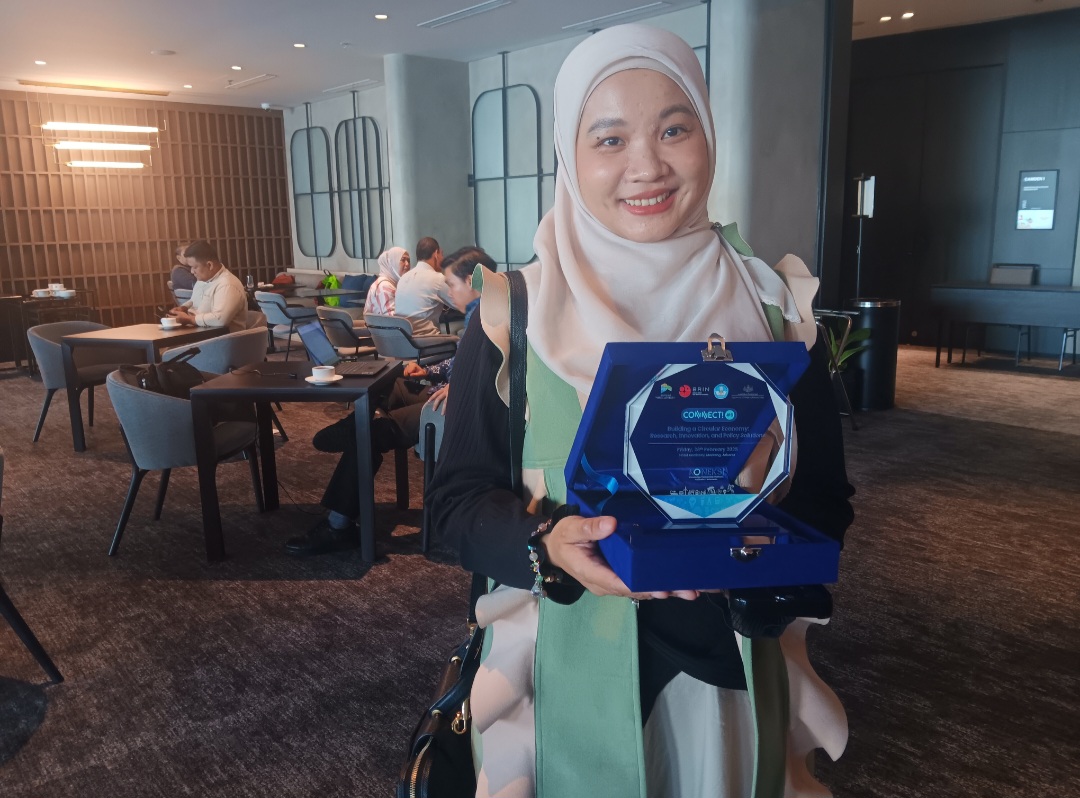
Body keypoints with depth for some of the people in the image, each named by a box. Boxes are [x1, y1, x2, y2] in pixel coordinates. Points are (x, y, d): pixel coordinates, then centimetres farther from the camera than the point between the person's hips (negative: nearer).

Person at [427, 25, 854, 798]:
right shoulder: (514, 315, -8)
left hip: (729, 669, 2)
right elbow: (458, 496, -5)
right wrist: (545, 540, -25)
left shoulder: (775, 307, -4)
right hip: (570, 671, -1)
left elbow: (825, 498, 0)